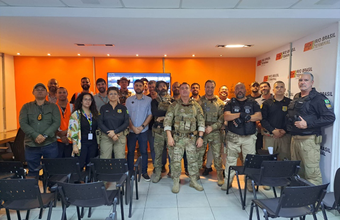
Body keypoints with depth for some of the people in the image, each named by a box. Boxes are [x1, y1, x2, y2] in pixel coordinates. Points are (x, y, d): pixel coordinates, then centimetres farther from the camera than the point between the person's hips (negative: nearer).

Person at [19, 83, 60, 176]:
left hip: (50, 144, -1)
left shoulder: (53, 107, 9)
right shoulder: (26, 107, 11)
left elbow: (57, 122, -2)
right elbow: (22, 123, -1)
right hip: (31, 145, 1)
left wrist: (45, 135, -15)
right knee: (33, 172, 7)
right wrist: (36, 135, -15)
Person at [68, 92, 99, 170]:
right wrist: (75, 145, -14)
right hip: (82, 143, -4)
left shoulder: (94, 114, 12)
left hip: (93, 143, 4)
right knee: (79, 166, -4)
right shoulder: (76, 114, -1)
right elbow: (73, 131, -7)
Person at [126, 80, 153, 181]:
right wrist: (133, 127, -10)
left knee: (144, 151, 4)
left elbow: (150, 115, -2)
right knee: (130, 151, 7)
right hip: (131, 130, 1)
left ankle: (144, 172, 18)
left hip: (143, 131, -1)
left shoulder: (148, 100, 0)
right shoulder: (129, 100, 4)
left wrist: (142, 126, -11)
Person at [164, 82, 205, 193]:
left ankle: (193, 181, 27)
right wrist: (169, 137, -13)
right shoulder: (173, 106, 0)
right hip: (177, 138, -1)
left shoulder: (196, 105, 5)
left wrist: (200, 137, -2)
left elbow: (201, 121, 4)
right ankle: (176, 182, 19)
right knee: (175, 160, 2)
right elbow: (167, 121, -5)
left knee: (193, 159, 10)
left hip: (192, 138, 2)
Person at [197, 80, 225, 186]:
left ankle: (220, 176, 18)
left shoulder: (219, 103, 4)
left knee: (217, 154, 3)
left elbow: (222, 119, -1)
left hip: (215, 132, 0)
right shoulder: (199, 101, 5)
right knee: (198, 153, 5)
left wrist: (212, 127, -13)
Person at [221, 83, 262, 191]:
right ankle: (228, 181, 13)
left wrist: (247, 117, -15)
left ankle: (250, 182, 14)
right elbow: (226, 117, -7)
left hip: (249, 137, 0)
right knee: (230, 159, 3)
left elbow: (259, 116, -2)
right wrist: (241, 114, -16)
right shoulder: (230, 103, 9)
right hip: (233, 136, 0)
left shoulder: (253, 102, 11)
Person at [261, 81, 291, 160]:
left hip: (285, 135, 0)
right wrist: (273, 130, -9)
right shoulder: (267, 103, 7)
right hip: (269, 135, 0)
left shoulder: (290, 102, 7)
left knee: (285, 159, -1)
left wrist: (285, 130, -11)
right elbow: (263, 119, 1)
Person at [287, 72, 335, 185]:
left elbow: (330, 117, -16)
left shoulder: (318, 98, -7)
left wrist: (307, 124, -21)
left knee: (312, 172, -6)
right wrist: (288, 128, 11)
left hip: (309, 139, -8)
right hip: (294, 138, 8)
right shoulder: (296, 98, 16)